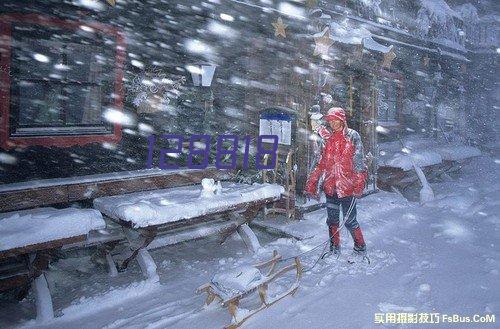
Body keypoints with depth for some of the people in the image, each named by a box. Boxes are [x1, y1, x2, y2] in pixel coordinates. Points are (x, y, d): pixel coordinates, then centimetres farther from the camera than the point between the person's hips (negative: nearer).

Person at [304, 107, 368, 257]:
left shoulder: (352, 136, -4)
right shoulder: (328, 138, 10)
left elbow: (358, 161, -9)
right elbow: (321, 163, 13)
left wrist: (358, 184, -18)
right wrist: (312, 184, 9)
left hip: (346, 186, -5)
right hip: (330, 186, 5)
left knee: (350, 220, -1)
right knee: (332, 220, 13)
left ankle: (360, 248, 19)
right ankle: (334, 249, 27)